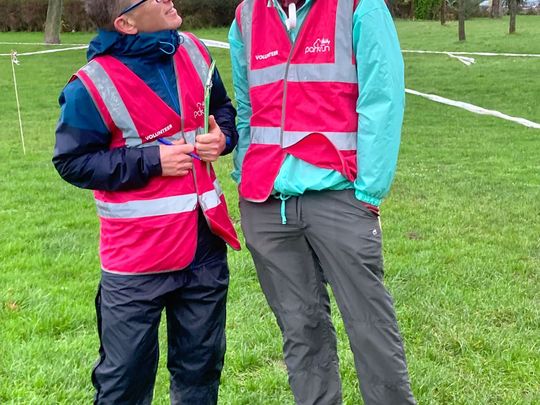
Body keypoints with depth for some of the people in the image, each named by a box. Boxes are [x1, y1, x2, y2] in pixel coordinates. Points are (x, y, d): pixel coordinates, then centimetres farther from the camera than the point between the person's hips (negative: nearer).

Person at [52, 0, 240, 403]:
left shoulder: (193, 52, 2)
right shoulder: (93, 86, -16)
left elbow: (223, 109, 19)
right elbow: (72, 162, -10)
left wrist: (223, 136, -4)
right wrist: (150, 161, -16)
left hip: (204, 246, 5)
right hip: (136, 260, -5)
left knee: (201, 368, 19)